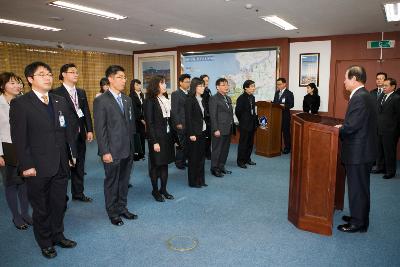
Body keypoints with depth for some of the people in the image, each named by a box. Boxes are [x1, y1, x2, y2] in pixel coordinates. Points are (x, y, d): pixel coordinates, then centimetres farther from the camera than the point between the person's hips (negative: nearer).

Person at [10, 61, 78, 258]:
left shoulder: (61, 101, 8)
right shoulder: (20, 104, -8)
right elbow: (19, 138, -10)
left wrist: (72, 153, 7)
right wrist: (26, 165, -13)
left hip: (61, 165, 4)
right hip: (38, 168, -4)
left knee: (59, 204, 17)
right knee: (41, 208, 13)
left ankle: (58, 235, 38)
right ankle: (45, 243, 33)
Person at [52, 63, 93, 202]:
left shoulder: (81, 92, 12)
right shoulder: (56, 93, -10)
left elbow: (86, 112, 11)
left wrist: (89, 130, 5)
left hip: (80, 135, 6)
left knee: (79, 166, 15)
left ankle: (78, 193, 29)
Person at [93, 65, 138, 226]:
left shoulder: (127, 100, 10)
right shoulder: (101, 101, -9)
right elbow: (100, 129, -12)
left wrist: (132, 146, 9)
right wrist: (105, 152, -14)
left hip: (128, 150, 6)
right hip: (112, 151, -6)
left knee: (124, 181, 16)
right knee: (112, 182, 9)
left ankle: (122, 208, 33)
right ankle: (113, 213, 26)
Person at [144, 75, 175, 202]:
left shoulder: (166, 100, 11)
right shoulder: (150, 101, -9)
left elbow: (169, 119, 9)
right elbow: (149, 123, -13)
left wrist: (172, 136, 4)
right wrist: (154, 141, -17)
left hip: (167, 136, 6)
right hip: (156, 137, -6)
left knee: (165, 163, 11)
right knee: (155, 164, 5)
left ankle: (163, 189, 23)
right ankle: (155, 191, 19)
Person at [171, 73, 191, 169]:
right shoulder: (175, 94, -6)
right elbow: (174, 110, -10)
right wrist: (178, 123, -14)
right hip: (181, 124, -6)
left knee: (187, 144, 8)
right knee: (181, 144, 0)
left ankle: (183, 161, 22)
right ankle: (178, 162, 16)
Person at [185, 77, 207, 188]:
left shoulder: (201, 100, 11)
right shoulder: (189, 100, -11)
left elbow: (202, 116, 10)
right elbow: (188, 118, -14)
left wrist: (205, 129, 4)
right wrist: (191, 134, -17)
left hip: (202, 132, 7)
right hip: (194, 133, -7)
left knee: (201, 156, 12)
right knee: (193, 157, 2)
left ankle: (200, 180, 23)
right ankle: (193, 181, 15)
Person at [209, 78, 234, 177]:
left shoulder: (228, 98, 16)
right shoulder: (214, 98, -9)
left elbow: (230, 113, 17)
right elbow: (213, 116, -13)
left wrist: (232, 127, 10)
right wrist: (216, 130, -18)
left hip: (228, 129, 8)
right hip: (219, 130, -8)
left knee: (225, 149, 14)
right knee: (217, 150, 2)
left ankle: (221, 167, 27)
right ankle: (215, 169, 14)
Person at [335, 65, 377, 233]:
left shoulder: (359, 98, -21)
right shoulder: (365, 96, 12)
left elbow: (352, 126, -24)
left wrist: (337, 130, -7)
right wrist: (343, 127, 7)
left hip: (358, 152, -10)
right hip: (362, 150, 10)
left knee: (357, 188, 2)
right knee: (360, 186, 20)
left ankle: (358, 223, 15)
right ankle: (359, 216, 34)